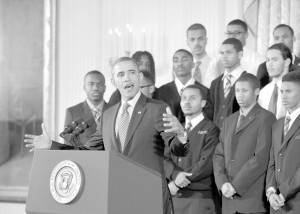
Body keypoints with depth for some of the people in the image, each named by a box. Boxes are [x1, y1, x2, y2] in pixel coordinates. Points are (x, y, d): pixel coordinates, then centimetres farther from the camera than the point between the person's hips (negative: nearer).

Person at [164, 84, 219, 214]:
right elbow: (166, 159, 9)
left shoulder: (211, 130, -3)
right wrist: (175, 174, -13)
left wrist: (176, 183, -11)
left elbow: (207, 164, -13)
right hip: (175, 196, 5)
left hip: (200, 197, -5)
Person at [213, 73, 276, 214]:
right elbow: (219, 155, 13)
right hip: (229, 199, 6)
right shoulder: (229, 121, 20)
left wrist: (236, 186, -11)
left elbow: (261, 158, -11)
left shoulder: (266, 118, -2)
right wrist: (223, 183, -4)